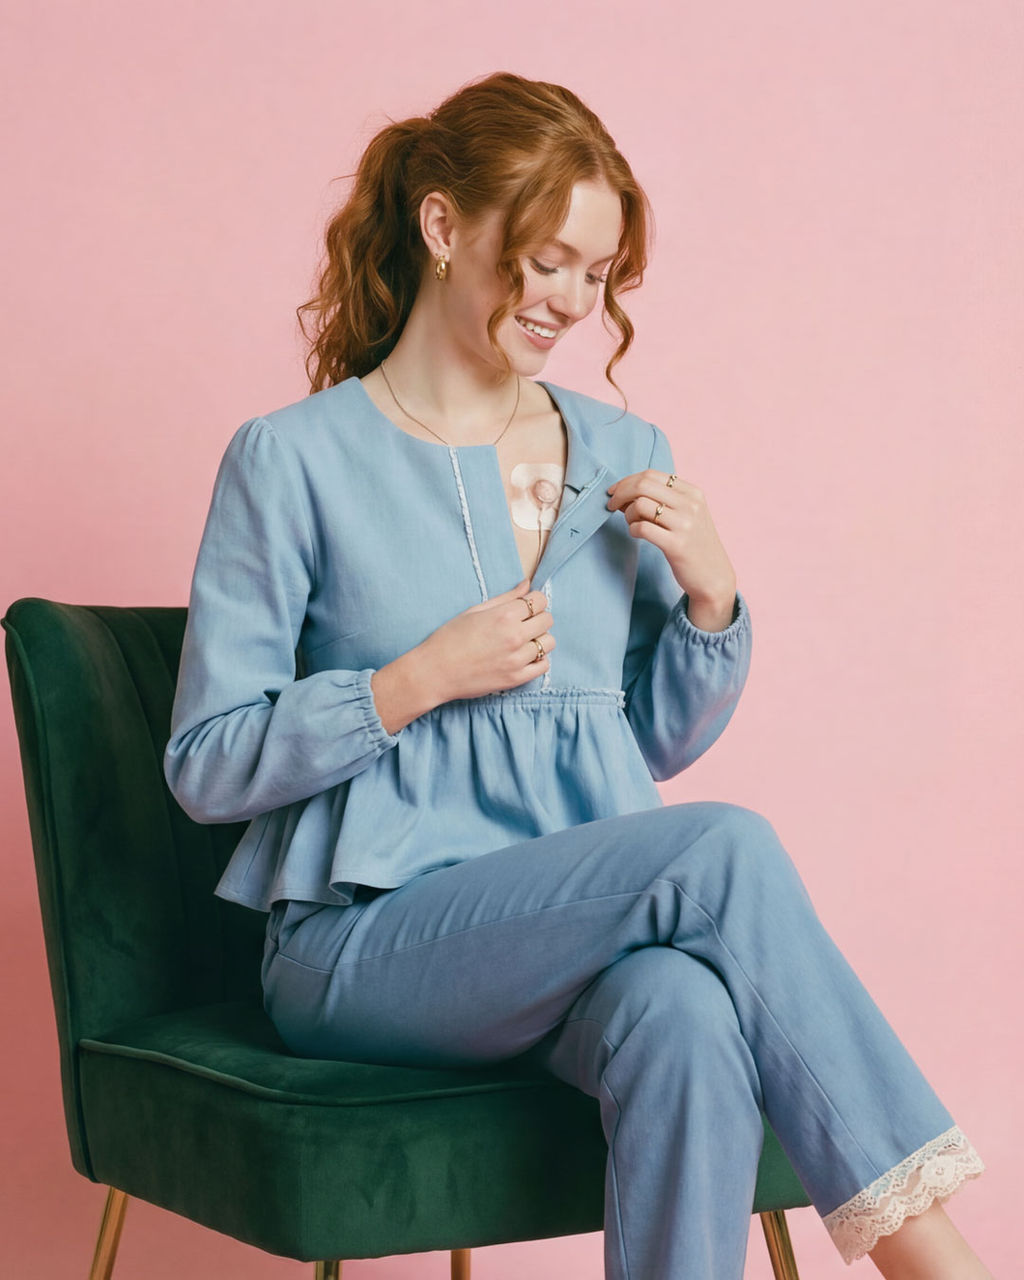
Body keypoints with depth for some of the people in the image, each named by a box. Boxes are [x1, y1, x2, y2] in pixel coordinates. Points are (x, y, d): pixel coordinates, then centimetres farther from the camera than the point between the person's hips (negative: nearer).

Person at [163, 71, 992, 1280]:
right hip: (367, 945, -4)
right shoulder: (293, 460, 0)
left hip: (584, 929, 4)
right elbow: (207, 764, -2)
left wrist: (711, 597, 0)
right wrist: (421, 680, -13)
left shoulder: (624, 453, 15)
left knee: (685, 1014, -36)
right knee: (725, 848, -30)